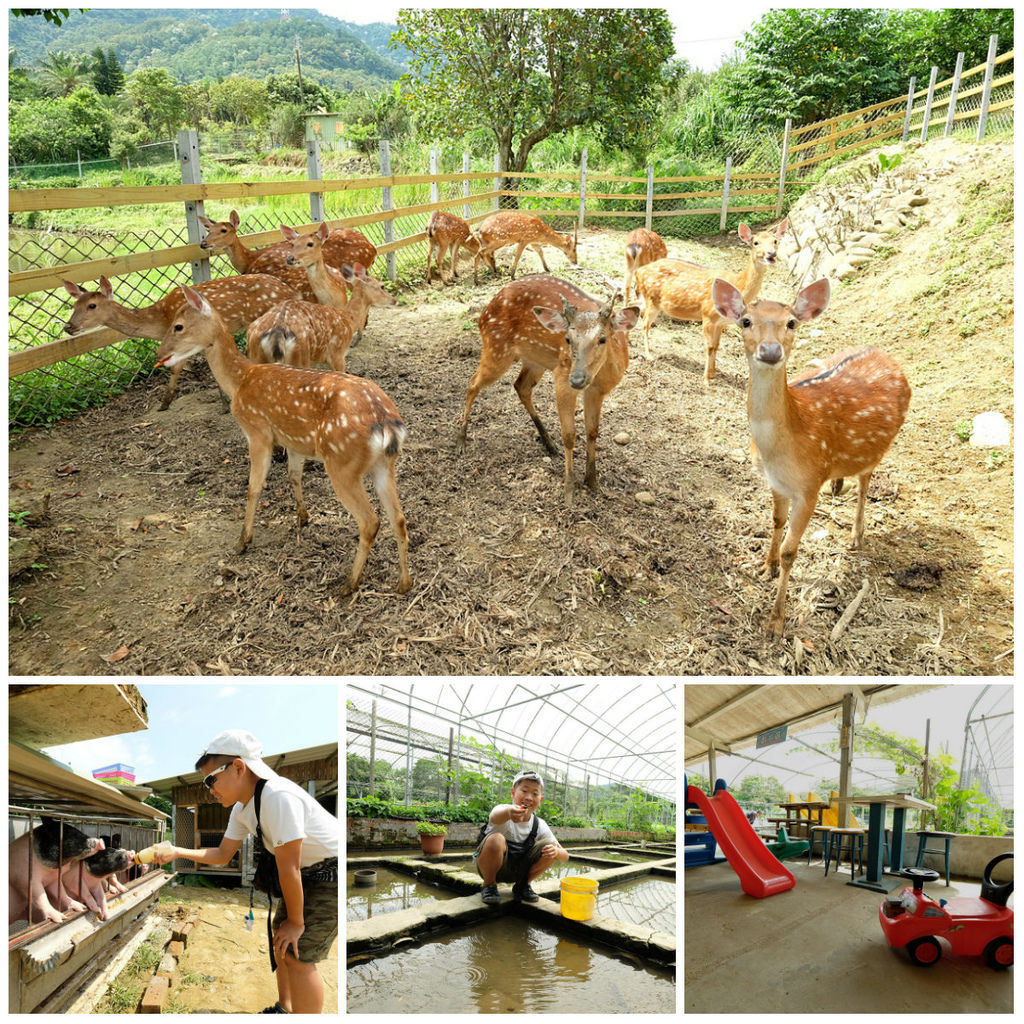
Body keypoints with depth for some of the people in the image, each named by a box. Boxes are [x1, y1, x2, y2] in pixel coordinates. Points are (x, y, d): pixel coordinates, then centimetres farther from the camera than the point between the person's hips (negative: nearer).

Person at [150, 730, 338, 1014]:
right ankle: (284, 1010, 37)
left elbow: (288, 867, -25)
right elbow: (222, 854, 11)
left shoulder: (278, 797, -32)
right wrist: (177, 852, -1)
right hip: (308, 873, 9)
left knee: (297, 955, -10)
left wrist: (296, 922, -15)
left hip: (332, 871, -9)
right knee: (280, 940, 18)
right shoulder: (242, 808, -1)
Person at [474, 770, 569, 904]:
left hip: (517, 871, 4)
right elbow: (495, 817, -50)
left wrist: (556, 851, -32)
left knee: (551, 845, -17)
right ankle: (489, 885, -9)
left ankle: (523, 885, 4)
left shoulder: (540, 825, -9)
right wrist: (508, 812, -75)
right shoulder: (503, 810, -23)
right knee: (496, 839, -36)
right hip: (493, 867, -4)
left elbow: (565, 856, -7)